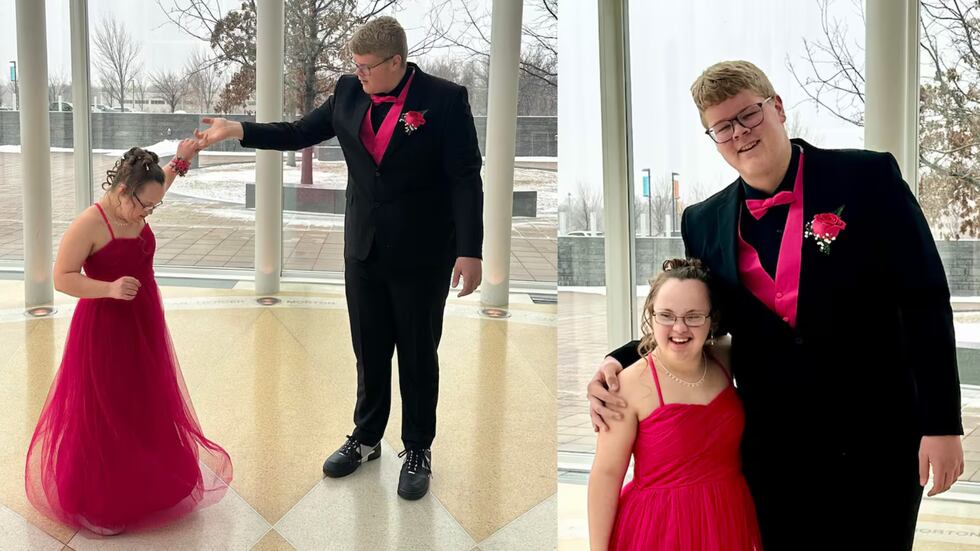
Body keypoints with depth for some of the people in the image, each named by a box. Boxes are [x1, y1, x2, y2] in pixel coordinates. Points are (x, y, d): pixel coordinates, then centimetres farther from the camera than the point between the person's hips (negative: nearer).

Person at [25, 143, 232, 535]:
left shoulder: (134, 210, -1)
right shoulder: (88, 225, -23)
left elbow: (153, 184, 24)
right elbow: (62, 279, -20)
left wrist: (181, 160, 12)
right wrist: (110, 289, -32)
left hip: (143, 324, 8)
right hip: (104, 329, -8)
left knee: (145, 406, 18)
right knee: (103, 413, 3)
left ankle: (143, 484, 34)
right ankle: (98, 498, 19)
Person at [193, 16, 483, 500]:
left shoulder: (444, 99, -13)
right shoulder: (349, 91, 1)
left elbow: (465, 179, -14)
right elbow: (301, 133, 9)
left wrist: (470, 251, -19)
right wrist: (237, 130, -2)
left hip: (421, 255, -4)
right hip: (363, 248, 4)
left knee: (418, 355, 9)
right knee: (369, 351, 16)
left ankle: (418, 451, 25)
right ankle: (366, 438, 34)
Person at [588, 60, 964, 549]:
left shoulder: (867, 178, -6)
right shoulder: (705, 223, 4)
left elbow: (925, 300, -7)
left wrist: (941, 424, -11)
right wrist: (618, 363, -6)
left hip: (877, 440, -3)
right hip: (773, 452, 3)